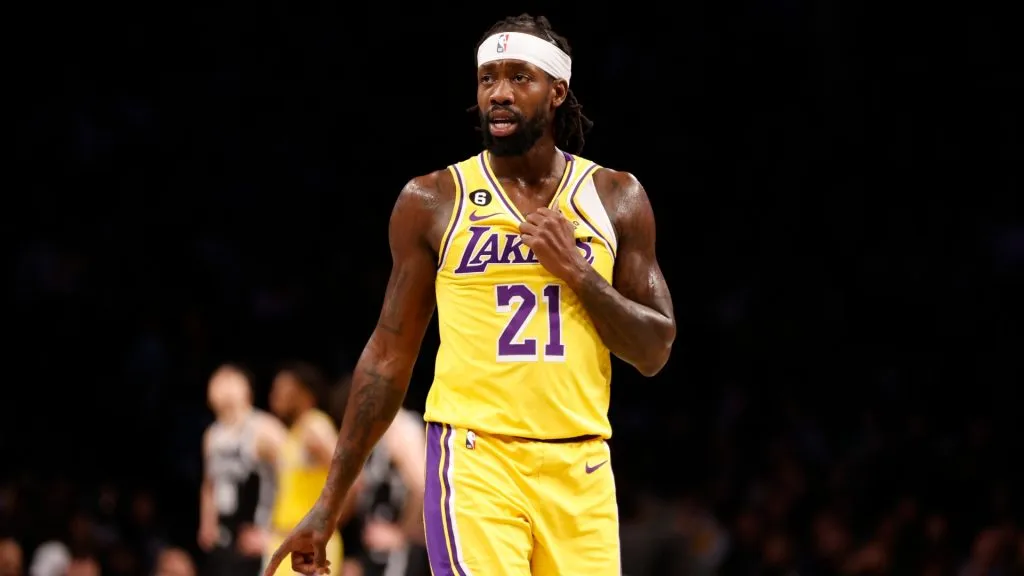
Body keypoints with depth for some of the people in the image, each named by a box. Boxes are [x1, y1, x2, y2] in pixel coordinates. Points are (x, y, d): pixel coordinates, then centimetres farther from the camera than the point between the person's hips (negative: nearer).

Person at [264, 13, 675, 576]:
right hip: (476, 461, -3)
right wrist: (329, 505, 5)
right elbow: (389, 357, 8)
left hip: (579, 468, 3)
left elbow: (655, 351, 8)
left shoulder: (615, 197, 8)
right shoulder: (432, 201, 4)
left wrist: (576, 272, -8)